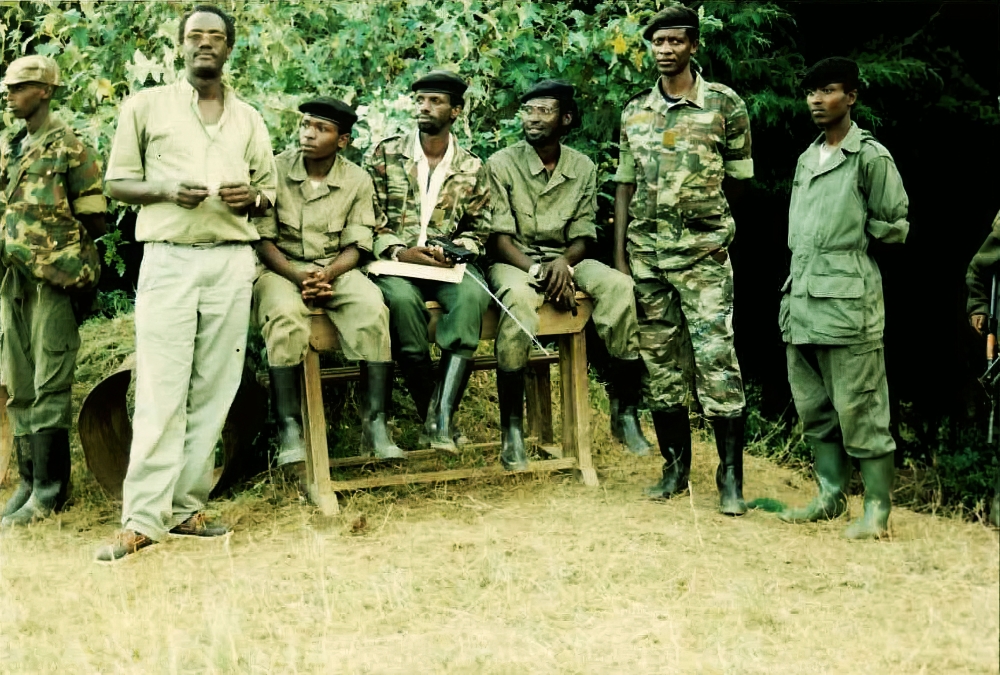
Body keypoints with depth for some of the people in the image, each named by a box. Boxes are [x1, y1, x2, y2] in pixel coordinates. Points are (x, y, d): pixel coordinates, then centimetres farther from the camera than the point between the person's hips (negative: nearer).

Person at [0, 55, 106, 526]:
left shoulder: (70, 147, -3)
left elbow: (94, 220, -4)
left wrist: (58, 251, -4)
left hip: (53, 278, -7)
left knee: (50, 385, -7)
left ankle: (50, 487, -3)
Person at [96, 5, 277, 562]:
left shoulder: (249, 119, 16)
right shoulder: (146, 106, 8)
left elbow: (269, 192, 19)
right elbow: (117, 182, 6)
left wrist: (252, 197, -5)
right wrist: (167, 190, -12)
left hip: (232, 261, 3)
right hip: (168, 260, -3)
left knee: (214, 390, 1)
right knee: (161, 391, -9)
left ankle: (186, 506, 7)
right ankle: (143, 518, -8)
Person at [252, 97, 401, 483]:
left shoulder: (358, 181, 4)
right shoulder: (275, 171, -1)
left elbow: (356, 246, 0)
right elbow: (263, 239, -3)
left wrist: (328, 274, -20)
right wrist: (298, 276, -19)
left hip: (336, 269, 2)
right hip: (281, 268, -2)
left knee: (373, 309, -30)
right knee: (286, 317, -36)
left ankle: (375, 421, -29)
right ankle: (289, 432, -35)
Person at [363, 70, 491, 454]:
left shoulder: (472, 169, 11)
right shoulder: (385, 156, 7)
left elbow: (478, 231, 14)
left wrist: (455, 250, -8)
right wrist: (399, 252, -14)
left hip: (447, 265, 1)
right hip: (393, 262, -1)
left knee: (472, 294, -34)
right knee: (402, 299, -37)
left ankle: (442, 416, -39)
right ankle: (430, 413, -24)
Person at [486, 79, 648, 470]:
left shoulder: (583, 168, 8)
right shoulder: (502, 164, -2)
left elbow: (583, 234, 5)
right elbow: (499, 236, -7)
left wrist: (564, 262, -18)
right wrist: (536, 270, -22)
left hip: (564, 259, 3)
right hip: (514, 261, -3)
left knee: (620, 287, -27)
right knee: (518, 298, -40)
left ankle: (627, 412, -20)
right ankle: (511, 426, -32)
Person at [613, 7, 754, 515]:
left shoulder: (725, 104, -1)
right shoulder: (634, 111, 9)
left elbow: (737, 179, 6)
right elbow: (625, 186, 10)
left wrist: (704, 218, 8)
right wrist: (619, 257, 5)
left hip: (703, 253, -4)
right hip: (646, 255, 4)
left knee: (716, 362, -8)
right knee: (659, 364, 8)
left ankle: (731, 477, -2)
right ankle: (675, 467, 19)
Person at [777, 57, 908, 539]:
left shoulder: (871, 157, -3)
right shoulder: (806, 160, 18)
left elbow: (896, 228, -3)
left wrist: (851, 242, 1)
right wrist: (791, 292, 15)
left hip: (847, 300, -7)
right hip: (801, 298, 7)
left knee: (858, 409, -6)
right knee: (814, 409, 11)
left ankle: (877, 508, 0)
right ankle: (830, 496, 21)